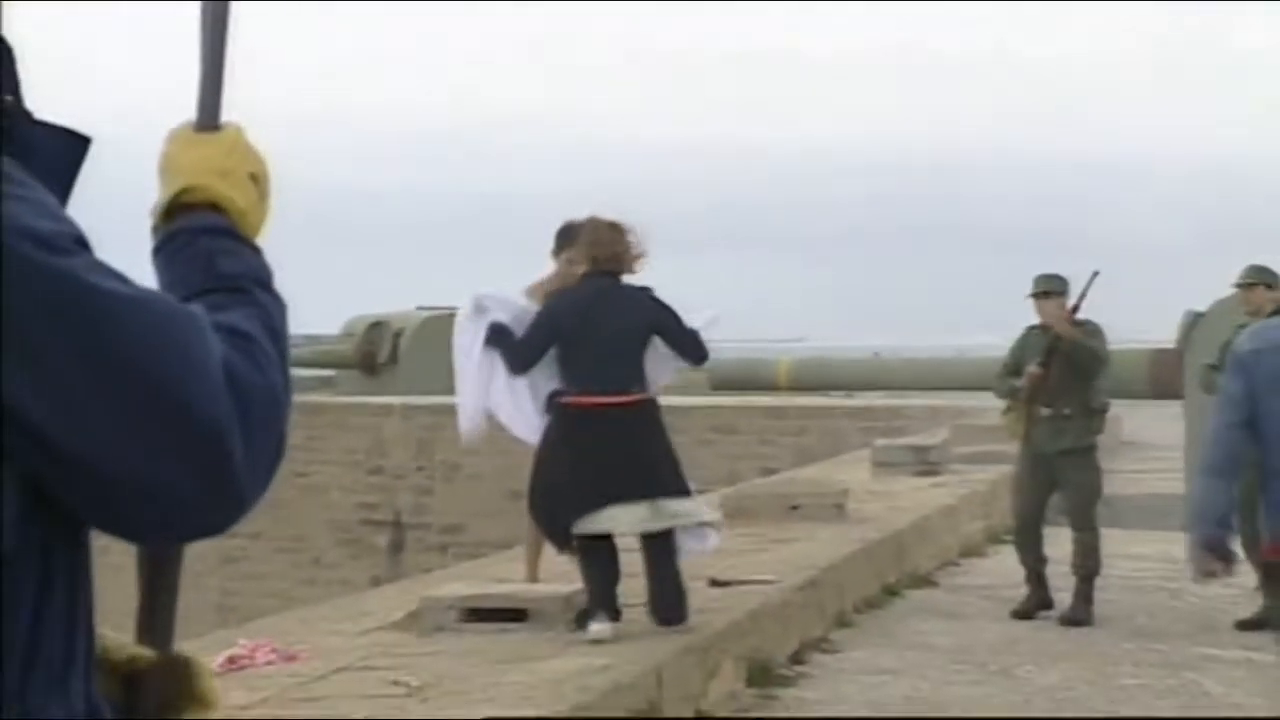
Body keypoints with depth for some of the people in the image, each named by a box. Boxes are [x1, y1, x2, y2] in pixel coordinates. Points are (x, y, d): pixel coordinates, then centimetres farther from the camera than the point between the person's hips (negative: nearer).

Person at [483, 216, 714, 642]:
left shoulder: (562, 304, -5)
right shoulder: (642, 302, -2)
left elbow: (519, 361, -5)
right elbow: (696, 354, 5)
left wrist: (497, 334, 15)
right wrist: (684, 332, 27)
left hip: (580, 428, 0)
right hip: (635, 423, 0)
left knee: (588, 516, 15)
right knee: (653, 508, 17)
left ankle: (601, 609, 3)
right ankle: (669, 607, 17)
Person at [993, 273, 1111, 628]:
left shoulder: (1088, 332, -2)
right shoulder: (1029, 339, 9)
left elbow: (1098, 362, -23)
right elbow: (1001, 384, 6)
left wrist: (1068, 334, -38)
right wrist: (1022, 384, -17)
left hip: (1076, 443, -4)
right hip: (1036, 443, 4)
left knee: (1083, 522, -5)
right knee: (1024, 520, 2)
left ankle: (1083, 601, 1)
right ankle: (1037, 591, 17)